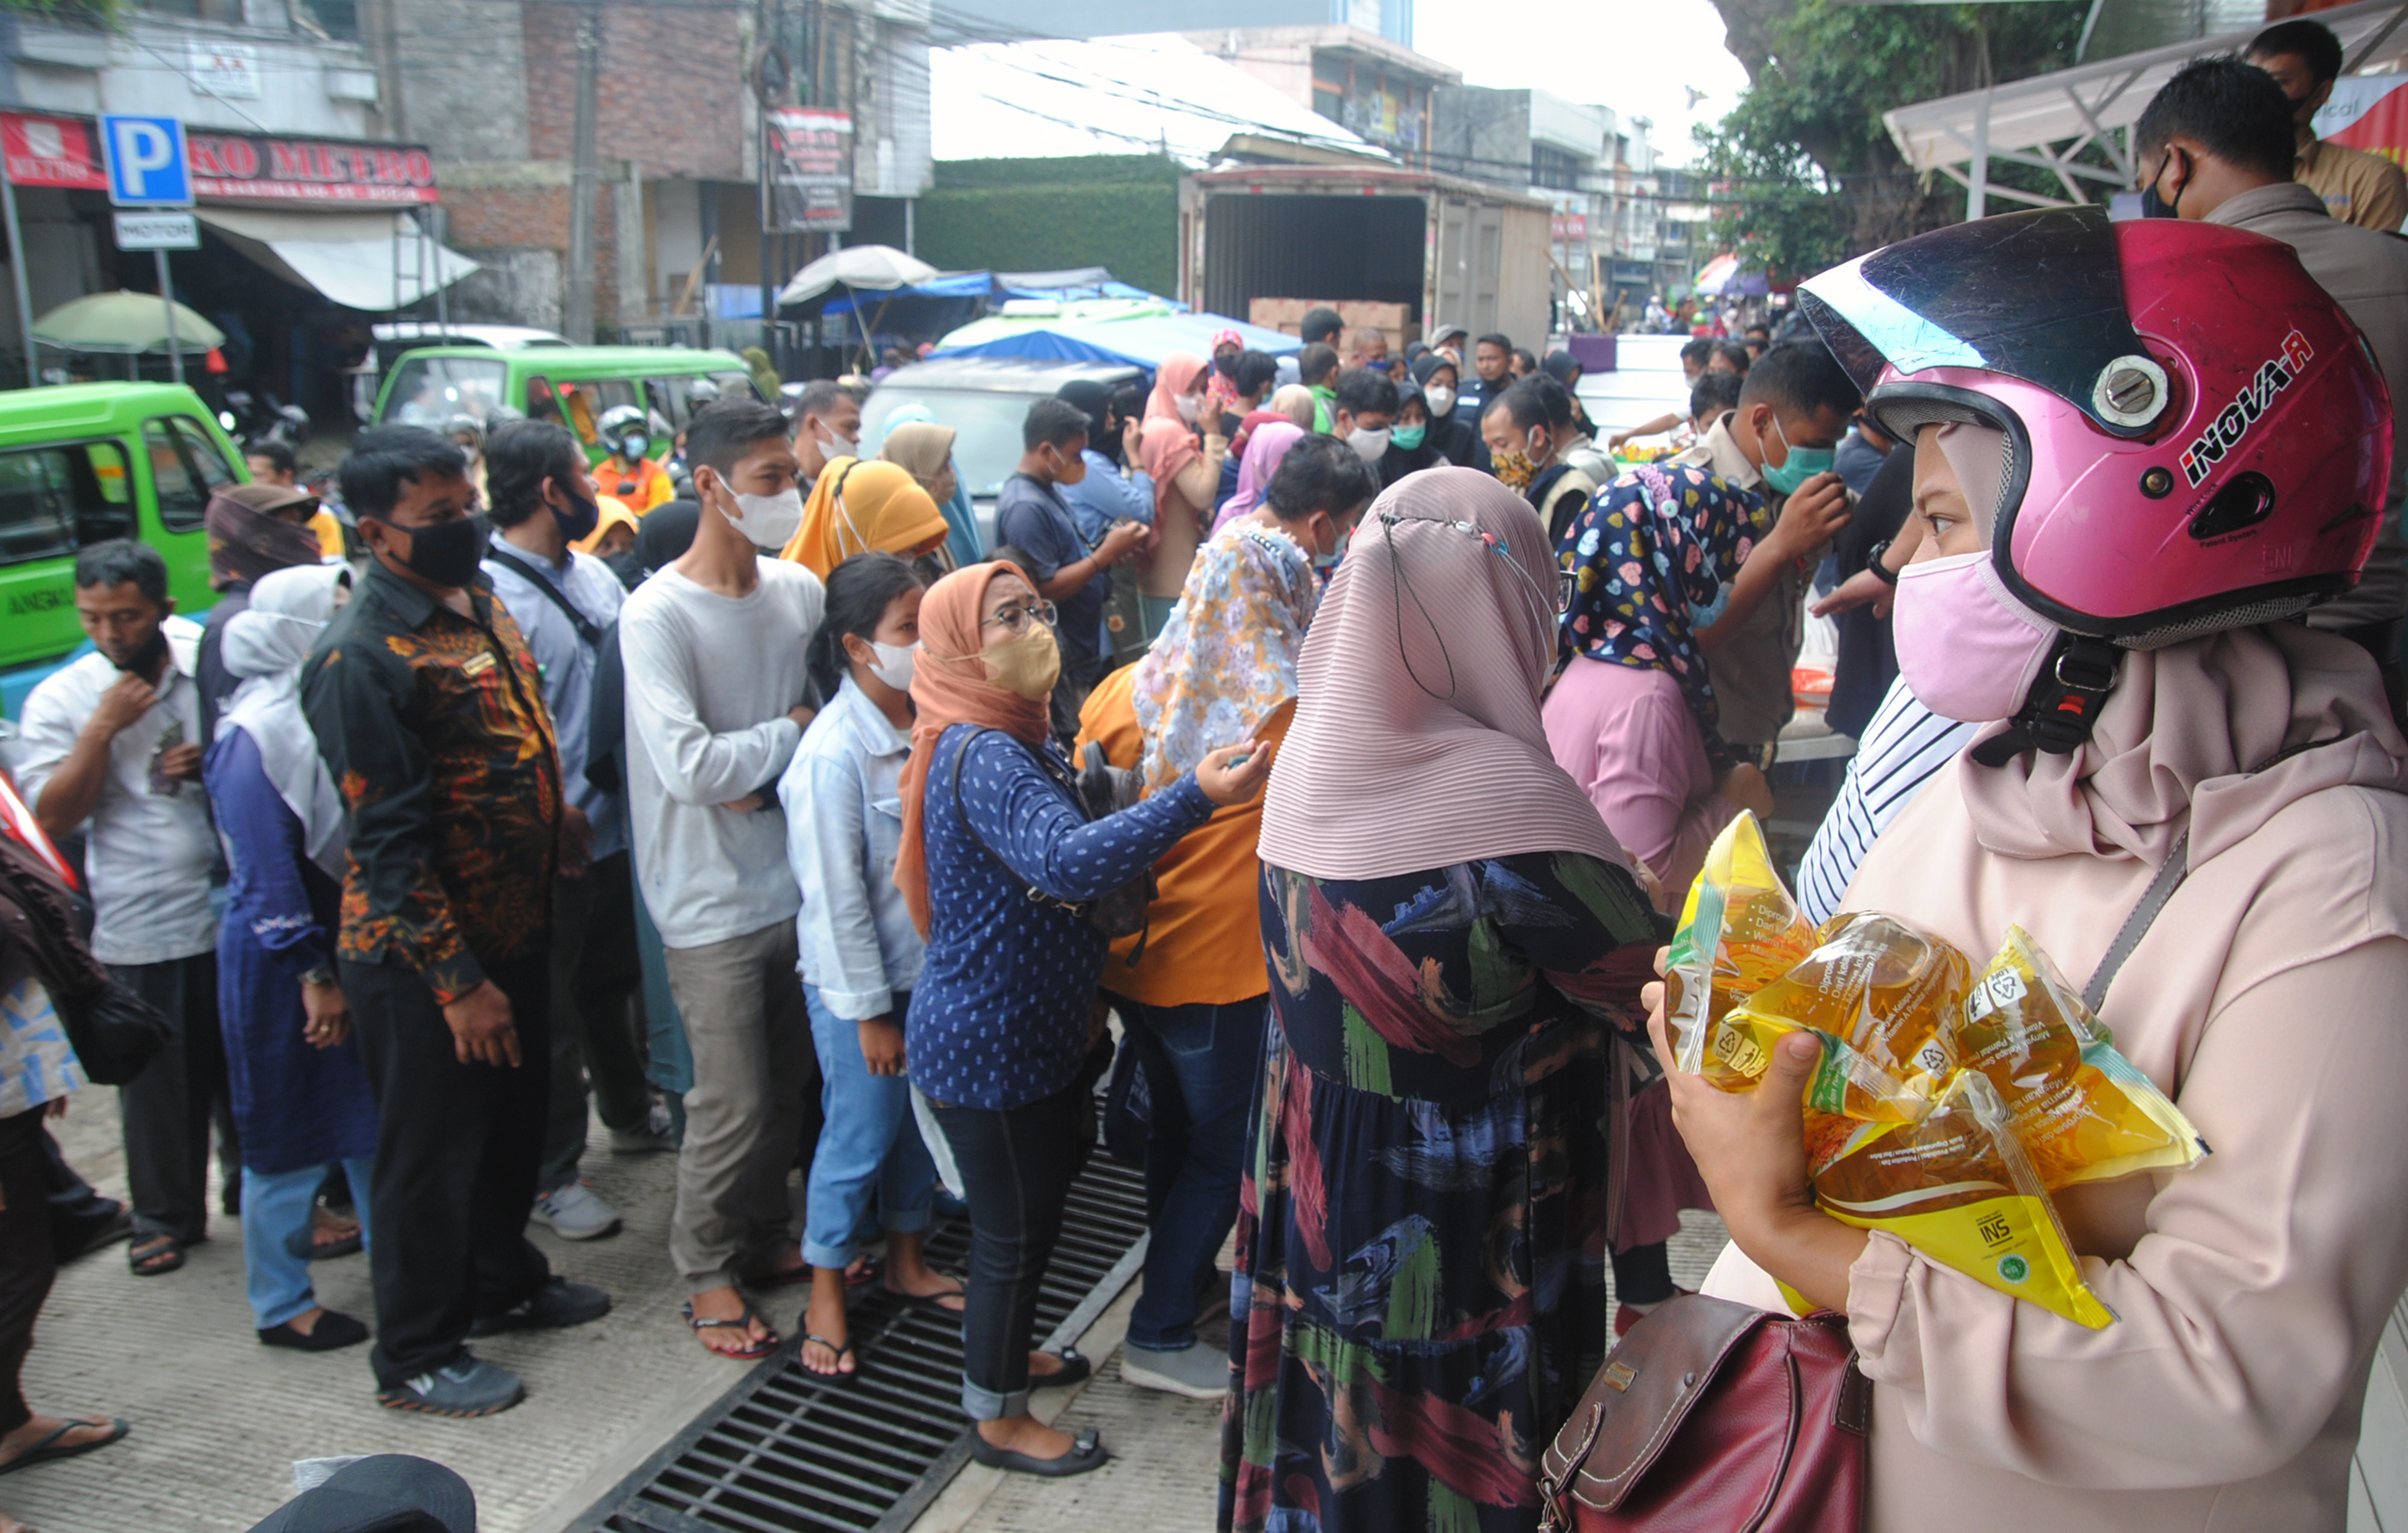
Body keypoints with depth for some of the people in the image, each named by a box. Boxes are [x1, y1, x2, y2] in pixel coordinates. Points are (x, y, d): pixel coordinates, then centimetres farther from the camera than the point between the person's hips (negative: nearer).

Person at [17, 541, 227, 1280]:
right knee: (158, 1084, 7)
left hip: (231, 913, 1)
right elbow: (51, 817, -7)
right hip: (136, 933, -1)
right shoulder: (58, 699, -1)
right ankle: (166, 1216, 24)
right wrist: (104, 728, -15)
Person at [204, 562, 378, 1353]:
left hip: (347, 941, 7)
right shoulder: (260, 734, -18)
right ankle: (281, 1305, 21)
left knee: (371, 1113, 15)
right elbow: (270, 874, -18)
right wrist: (314, 977, -17)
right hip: (281, 961, -7)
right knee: (290, 1133, 5)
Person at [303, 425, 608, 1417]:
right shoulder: (361, 657, -21)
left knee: (514, 1121, 23)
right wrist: (457, 979, -19)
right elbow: (388, 842, -22)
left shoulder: (481, 602, 6)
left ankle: (503, 1281, 44)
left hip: (513, 927, 8)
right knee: (430, 1151, 7)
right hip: (425, 959, -8)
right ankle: (415, 1359, 25)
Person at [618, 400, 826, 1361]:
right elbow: (688, 767, -23)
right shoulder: (657, 615, -16)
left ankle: (764, 1235, 39)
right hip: (715, 901, -6)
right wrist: (792, 734, -11)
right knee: (732, 1103, 3)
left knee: (790, 1084, 18)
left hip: (797, 877, 6)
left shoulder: (801, 591, 2)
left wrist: (769, 775, -9)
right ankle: (708, 1271, 25)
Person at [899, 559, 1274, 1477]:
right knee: (1014, 1229, 6)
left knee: (1037, 1207, 25)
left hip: (1032, 1030, 10)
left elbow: (1064, 849, 22)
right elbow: (1065, 862, -43)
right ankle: (997, 1420, 26)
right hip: (987, 1045, -10)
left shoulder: (1012, 740, 9)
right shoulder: (983, 756, -26)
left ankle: (1005, 1353, 46)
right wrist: (1196, 797, -50)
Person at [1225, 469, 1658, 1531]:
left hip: (1314, 1194, 6)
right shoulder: (1509, 796, -28)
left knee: (1333, 1423, 25)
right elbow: (1649, 983, -17)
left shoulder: (1311, 753, -7)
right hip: (1466, 1234, -6)